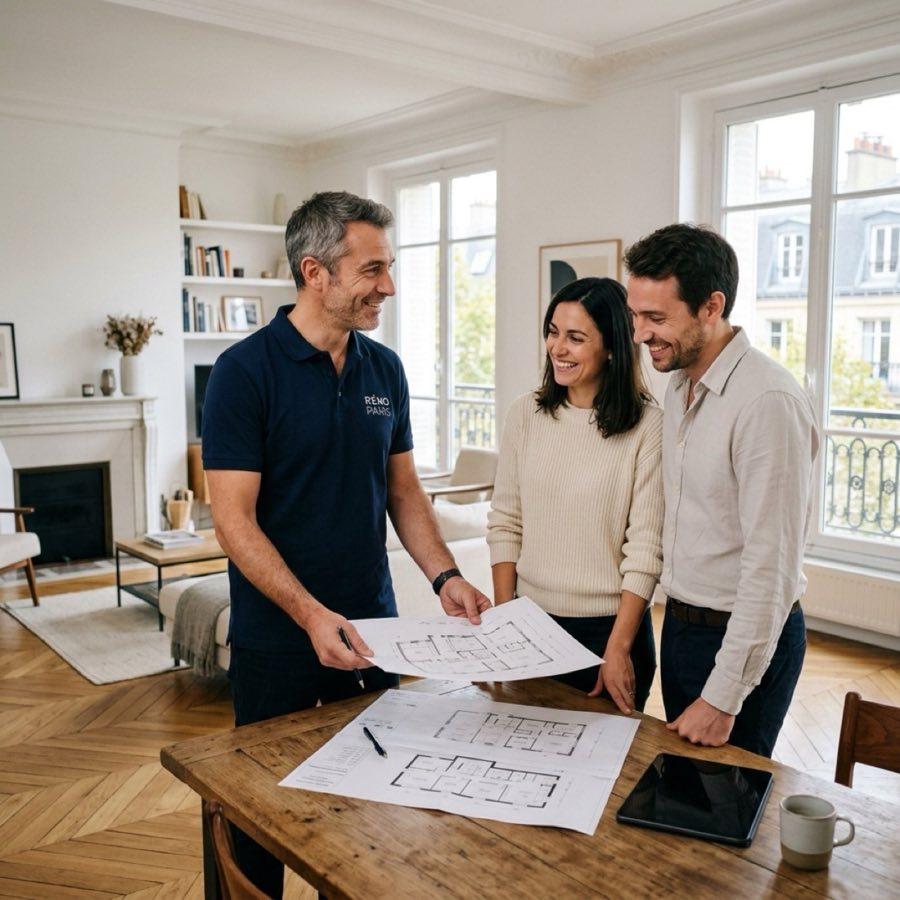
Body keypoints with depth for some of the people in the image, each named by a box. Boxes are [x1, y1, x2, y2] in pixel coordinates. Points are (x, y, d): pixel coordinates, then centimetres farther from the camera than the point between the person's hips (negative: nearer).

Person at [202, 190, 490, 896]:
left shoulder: (385, 369, 3)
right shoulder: (245, 371, -14)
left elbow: (403, 489, 9)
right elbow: (235, 519, -17)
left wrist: (445, 577, -5)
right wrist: (310, 614, -27)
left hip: (374, 629, 5)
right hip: (277, 641, -5)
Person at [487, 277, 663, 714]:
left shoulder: (647, 426, -12)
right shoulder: (525, 413, -1)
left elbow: (645, 549, -12)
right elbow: (504, 526, 2)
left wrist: (618, 649, -14)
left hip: (609, 626, -3)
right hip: (531, 619, 3)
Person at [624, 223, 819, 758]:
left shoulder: (768, 402, -23)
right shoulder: (680, 386, 6)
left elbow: (772, 566, -23)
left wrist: (723, 698, -19)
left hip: (748, 635, -8)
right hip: (682, 626, 8)